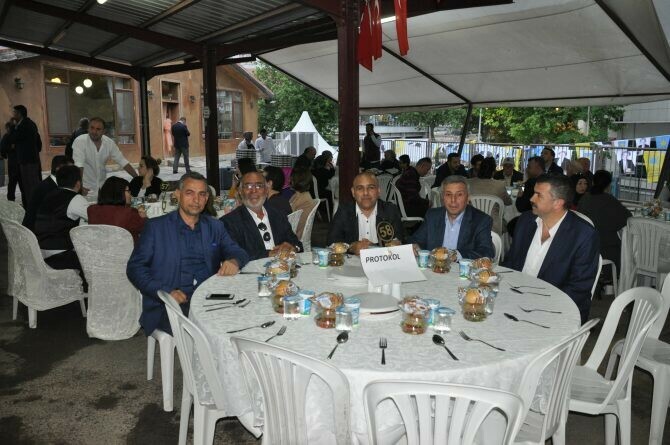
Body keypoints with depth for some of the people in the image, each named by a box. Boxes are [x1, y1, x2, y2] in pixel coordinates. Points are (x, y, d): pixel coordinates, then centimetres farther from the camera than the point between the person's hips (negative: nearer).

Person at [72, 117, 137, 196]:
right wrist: (80, 187, -32)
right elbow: (79, 166, -22)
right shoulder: (80, 141, -13)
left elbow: (123, 162, 3)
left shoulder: (109, 143, -1)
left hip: (102, 187, 4)